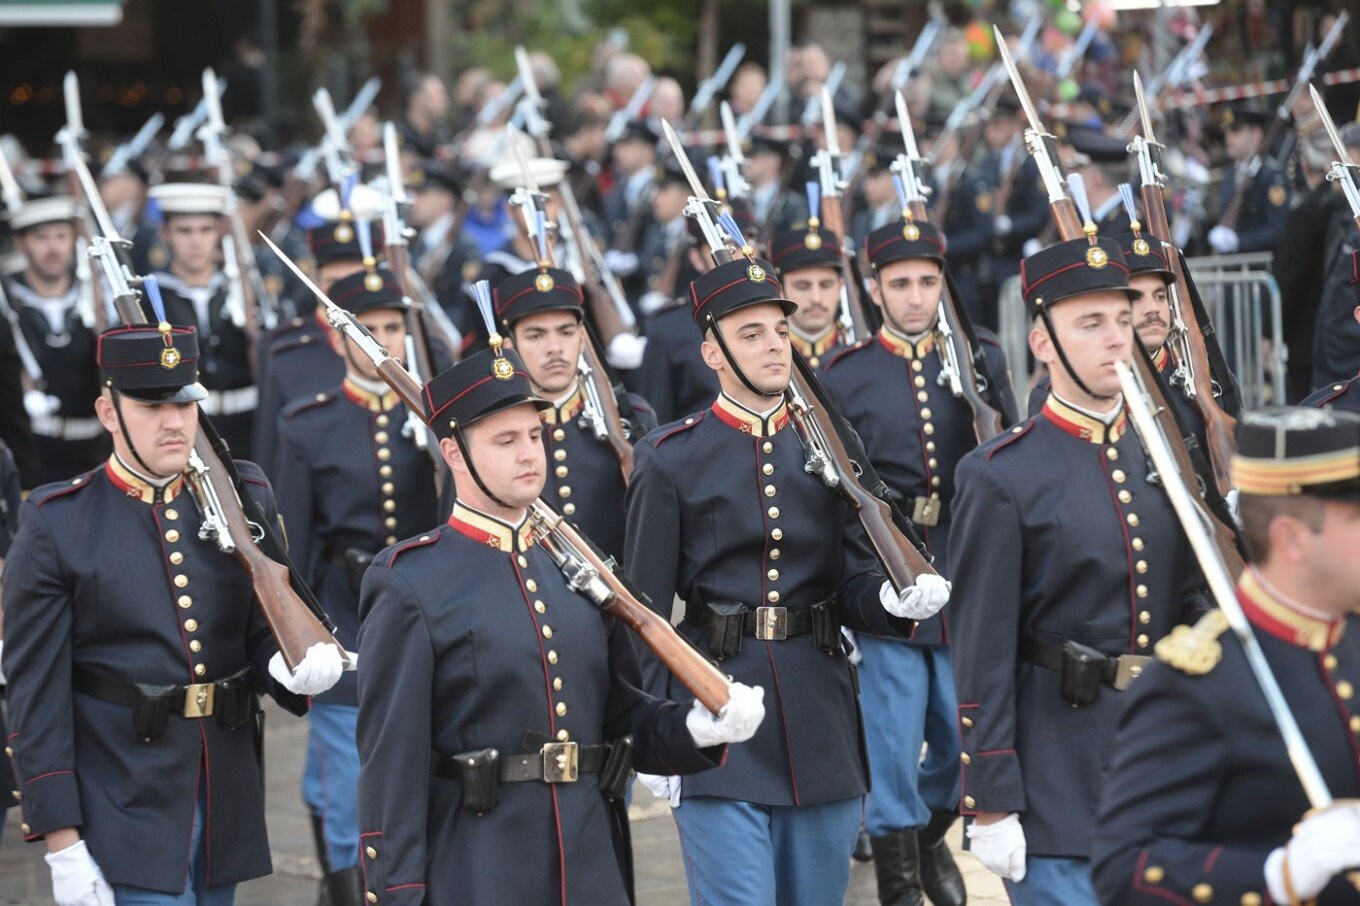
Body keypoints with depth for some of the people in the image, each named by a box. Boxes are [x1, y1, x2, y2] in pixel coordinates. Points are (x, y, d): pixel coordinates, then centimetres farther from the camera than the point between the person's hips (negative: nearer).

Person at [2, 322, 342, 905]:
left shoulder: (245, 499, 6)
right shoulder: (56, 524, -6)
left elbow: (268, 635, 10)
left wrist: (303, 667, -16)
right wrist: (62, 844, -12)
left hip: (228, 809, 5)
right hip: (124, 814, -5)